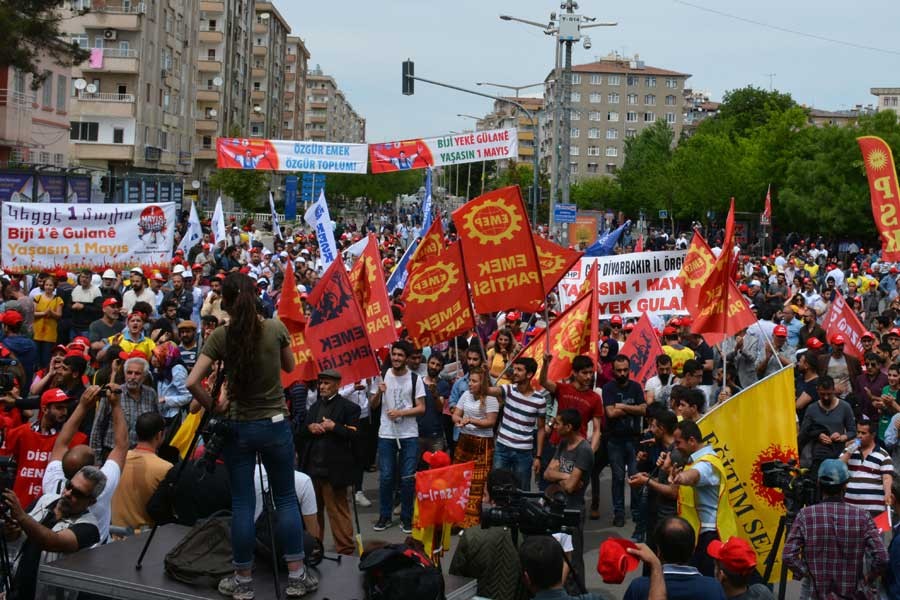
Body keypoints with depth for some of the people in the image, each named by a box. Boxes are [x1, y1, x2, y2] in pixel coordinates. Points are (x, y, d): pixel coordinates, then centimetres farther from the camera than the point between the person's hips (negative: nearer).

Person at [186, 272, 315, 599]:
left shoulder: (221, 336, -9)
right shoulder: (276, 328, -6)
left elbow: (193, 382, -14)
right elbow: (290, 367, 11)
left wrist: (213, 406, 1)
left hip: (239, 427, 0)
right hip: (276, 424, 1)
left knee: (242, 504, 7)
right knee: (286, 498, 10)